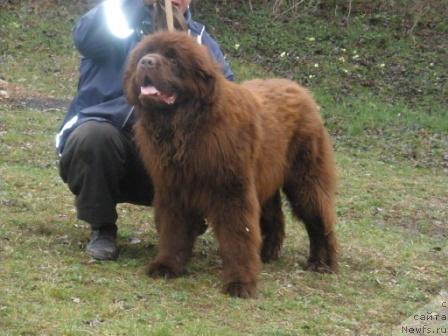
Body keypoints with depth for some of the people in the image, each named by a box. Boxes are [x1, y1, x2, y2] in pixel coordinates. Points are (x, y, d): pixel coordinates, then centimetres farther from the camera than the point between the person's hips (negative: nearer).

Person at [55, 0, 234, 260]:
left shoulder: (200, 39, 11)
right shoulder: (119, 22, 0)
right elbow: (85, 37, -25)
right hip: (103, 138, -2)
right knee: (95, 135, -35)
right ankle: (102, 229, -11)